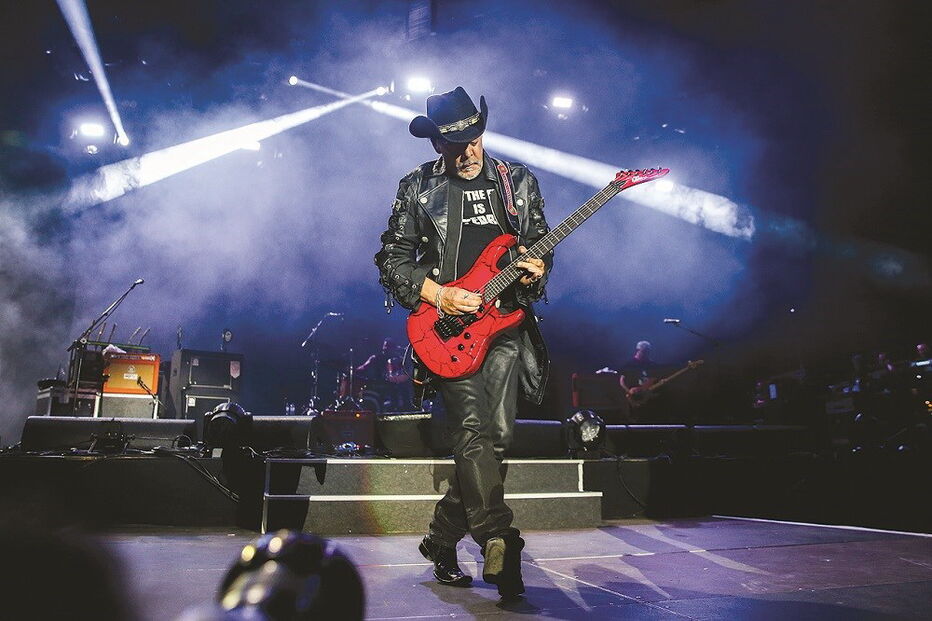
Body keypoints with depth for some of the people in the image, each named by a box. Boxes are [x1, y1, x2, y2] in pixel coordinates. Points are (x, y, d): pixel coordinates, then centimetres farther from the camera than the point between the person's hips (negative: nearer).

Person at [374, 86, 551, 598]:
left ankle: (441, 540, 17)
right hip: (448, 325, -3)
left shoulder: (518, 182, 11)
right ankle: (499, 545, -15)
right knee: (473, 430, -17)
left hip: (506, 322, 3)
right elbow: (392, 259, 4)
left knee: (496, 436, 0)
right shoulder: (417, 187, 5)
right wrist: (438, 295, -10)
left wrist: (537, 268, -6)